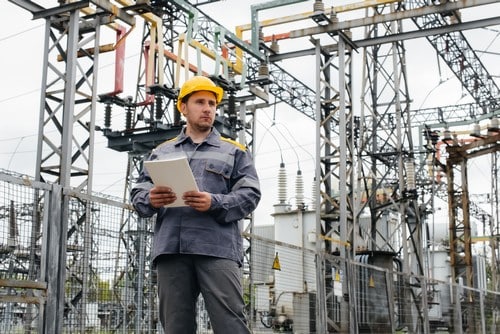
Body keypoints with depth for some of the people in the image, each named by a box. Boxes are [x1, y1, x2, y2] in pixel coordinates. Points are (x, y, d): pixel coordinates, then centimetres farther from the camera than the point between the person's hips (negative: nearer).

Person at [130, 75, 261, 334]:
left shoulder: (234, 151, 18)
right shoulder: (161, 152, 24)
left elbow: (249, 195, 5)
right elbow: (138, 194, 17)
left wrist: (215, 203, -13)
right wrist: (150, 200, -8)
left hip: (217, 247, -2)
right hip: (171, 248, 3)